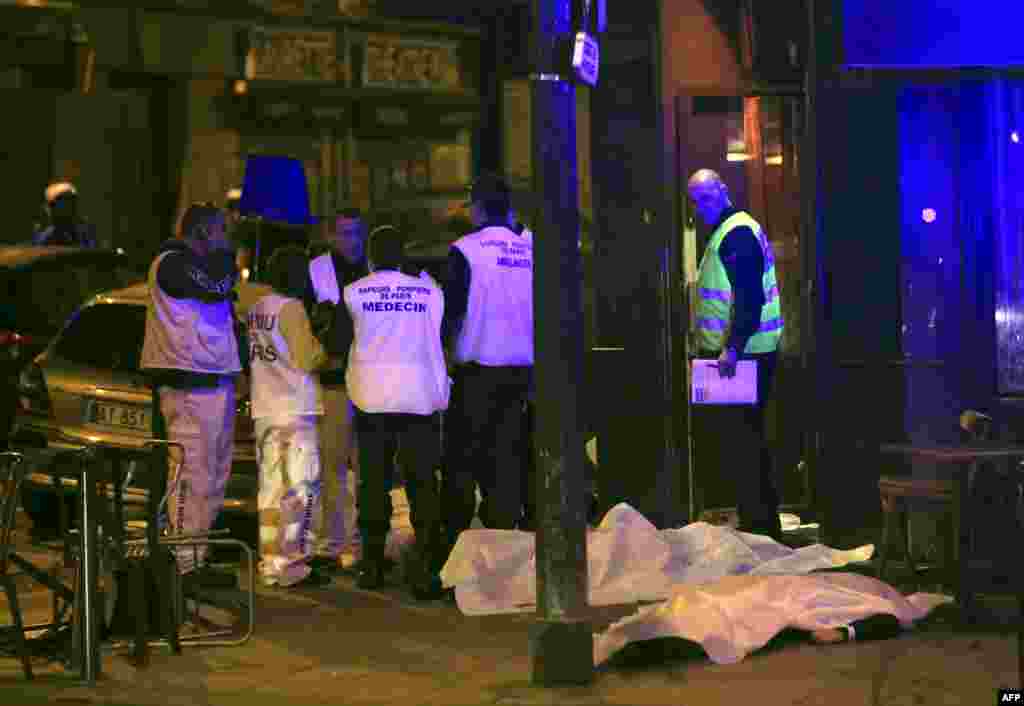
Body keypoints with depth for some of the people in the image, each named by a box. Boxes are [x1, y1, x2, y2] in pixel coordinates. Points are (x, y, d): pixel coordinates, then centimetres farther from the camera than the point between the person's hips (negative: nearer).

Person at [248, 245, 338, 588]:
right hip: (294, 410, -8)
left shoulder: (257, 308, 14)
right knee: (301, 490, -7)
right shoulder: (291, 307, -11)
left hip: (264, 410, 9)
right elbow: (307, 360, -13)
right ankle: (292, 566, -10)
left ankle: (271, 563, 14)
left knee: (272, 488, 11)